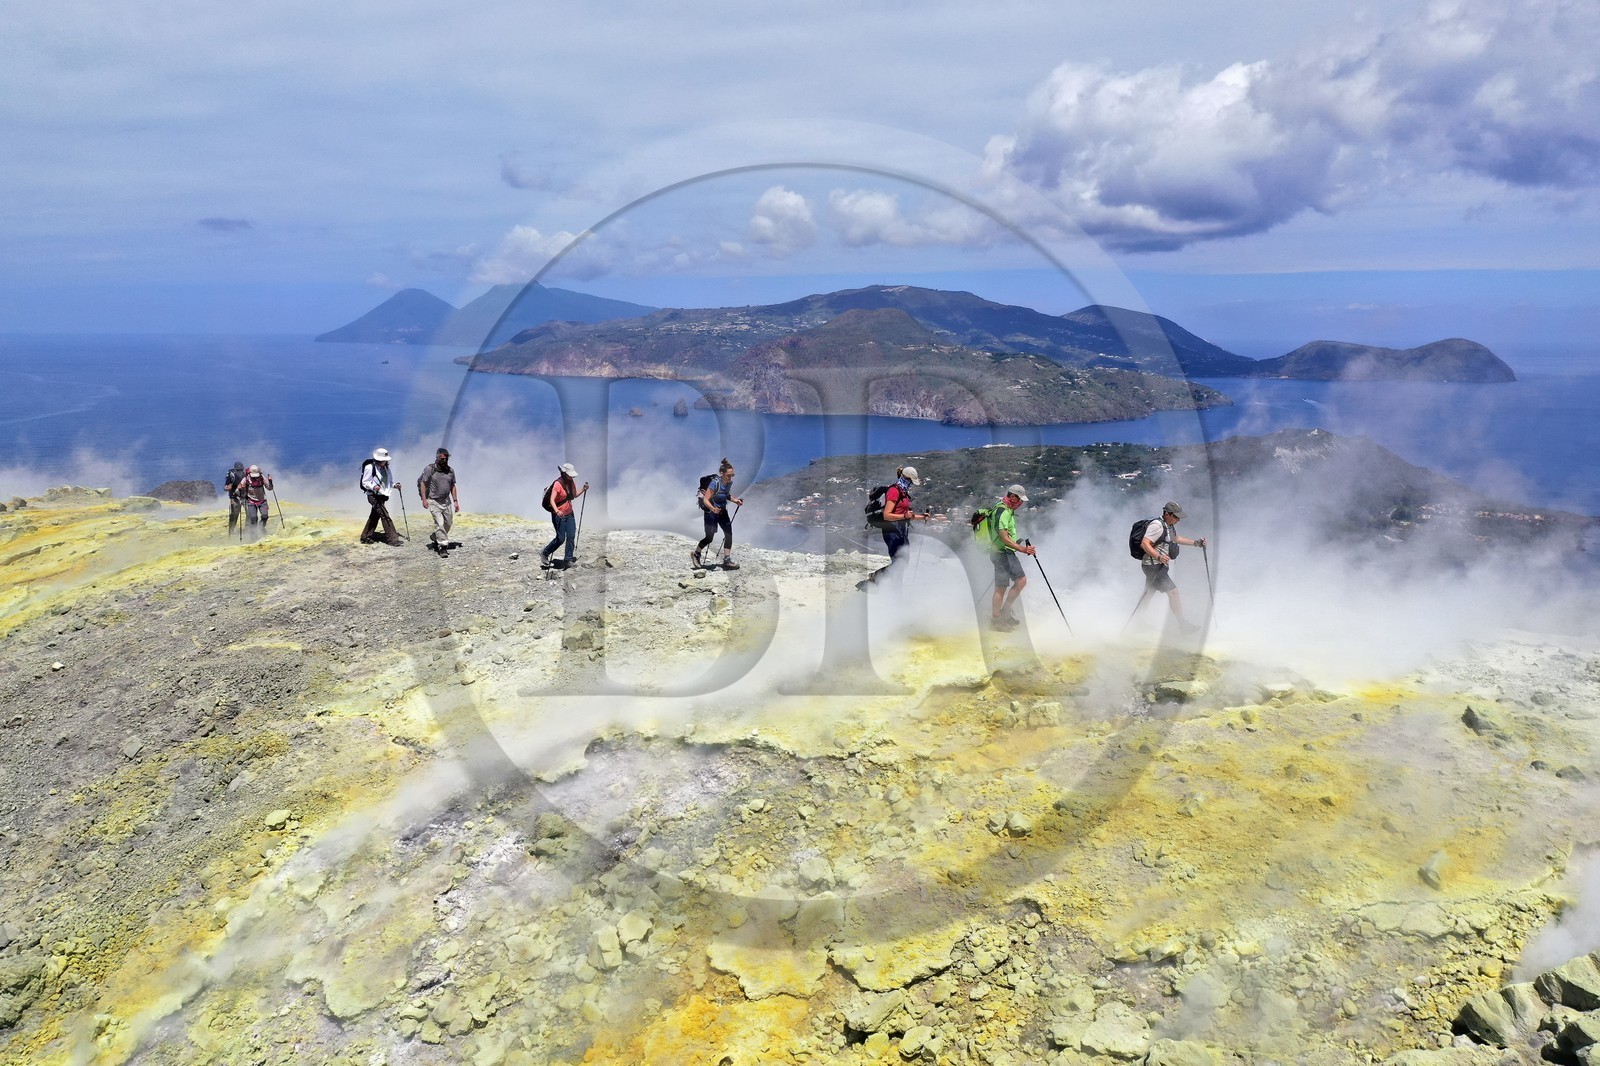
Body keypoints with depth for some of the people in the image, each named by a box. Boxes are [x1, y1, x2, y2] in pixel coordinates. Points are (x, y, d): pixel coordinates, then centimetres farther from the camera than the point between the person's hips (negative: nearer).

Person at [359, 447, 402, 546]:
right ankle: (392, 538, -11)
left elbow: (389, 481, 20)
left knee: (375, 516, 15)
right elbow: (365, 482, -10)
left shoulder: (385, 467, 11)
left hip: (382, 496, 8)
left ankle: (365, 537, 27)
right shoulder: (370, 467, -13)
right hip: (374, 496, -8)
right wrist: (373, 487, -28)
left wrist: (394, 485, -1)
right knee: (385, 516, -12)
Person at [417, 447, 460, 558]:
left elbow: (452, 486, 12)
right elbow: (423, 483, -7)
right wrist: (424, 499, -14)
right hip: (434, 502, -6)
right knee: (440, 524, -12)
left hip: (446, 501, 6)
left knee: (448, 523, 9)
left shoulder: (450, 471, 6)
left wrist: (455, 501, 8)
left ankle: (435, 537, 34)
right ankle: (443, 547, -8)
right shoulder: (429, 469, -9)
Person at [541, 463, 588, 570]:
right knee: (561, 539, -4)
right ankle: (544, 554, 17)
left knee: (571, 536, 1)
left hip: (569, 513, 7)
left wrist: (583, 490, 1)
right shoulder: (558, 484, -19)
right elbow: (552, 500, -25)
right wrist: (557, 511, -42)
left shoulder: (571, 482, 4)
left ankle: (568, 560, 9)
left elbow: (575, 495, 18)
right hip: (559, 515, -7)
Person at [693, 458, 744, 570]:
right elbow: (706, 500, -25)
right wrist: (713, 509, -42)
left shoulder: (729, 483, -3)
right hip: (711, 512, -6)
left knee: (729, 534, -3)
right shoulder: (715, 483, -25)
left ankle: (727, 561, 3)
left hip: (722, 512, 6)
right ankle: (695, 554, 28)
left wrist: (735, 500, 0)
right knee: (709, 538, 2)